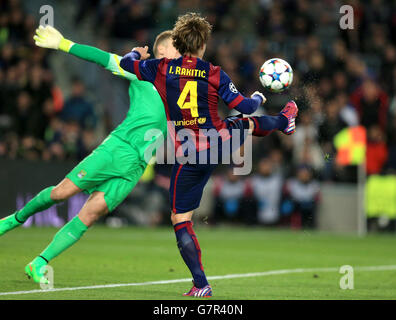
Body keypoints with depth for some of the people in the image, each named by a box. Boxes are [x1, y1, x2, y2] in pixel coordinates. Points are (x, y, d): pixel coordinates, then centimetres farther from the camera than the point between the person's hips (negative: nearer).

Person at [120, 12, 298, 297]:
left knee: (180, 220, 4)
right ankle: (285, 120, 69)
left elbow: (125, 63, 4)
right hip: (222, 141, 2)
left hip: (189, 156, -2)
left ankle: (201, 285, -2)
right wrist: (258, 98, 20)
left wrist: (138, 54, 27)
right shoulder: (215, 74, -7)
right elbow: (245, 107, -3)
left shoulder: (161, 69, -7)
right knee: (247, 123, 36)